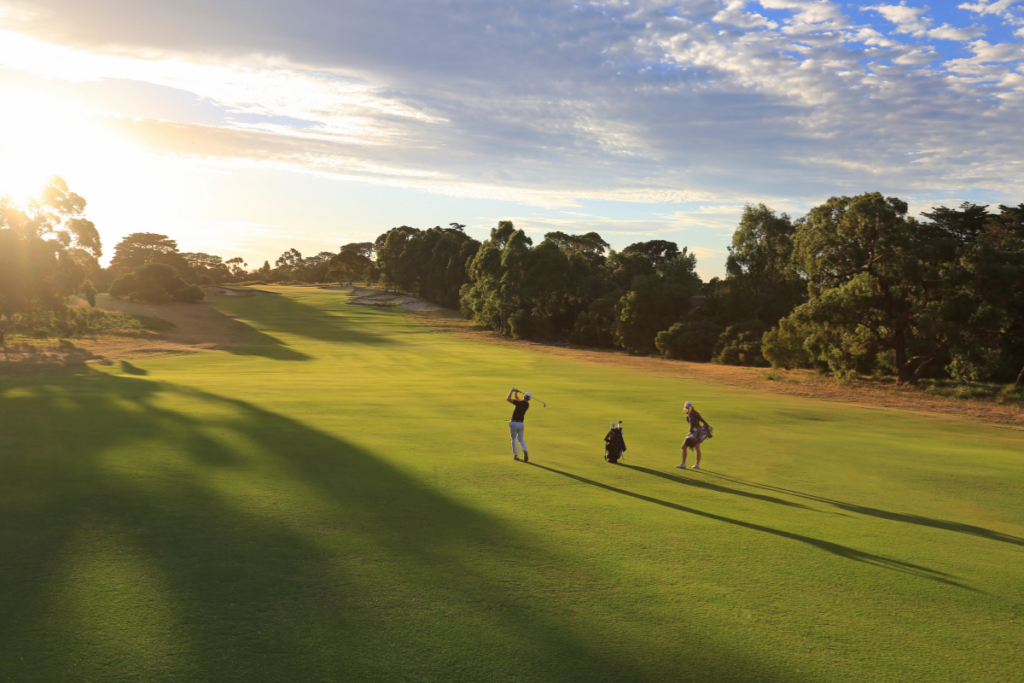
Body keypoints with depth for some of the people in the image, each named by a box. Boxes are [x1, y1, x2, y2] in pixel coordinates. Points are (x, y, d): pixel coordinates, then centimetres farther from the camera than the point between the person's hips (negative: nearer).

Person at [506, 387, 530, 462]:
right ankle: (524, 451, -14)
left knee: (513, 439, 12)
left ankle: (515, 455, 10)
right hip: (521, 423, 5)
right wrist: (516, 393, 8)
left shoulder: (519, 403, -18)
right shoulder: (527, 404, 4)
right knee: (520, 439, 13)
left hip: (514, 423, -5)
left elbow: (508, 399, -20)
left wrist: (512, 391, -10)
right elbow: (518, 399, 20)